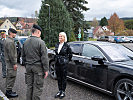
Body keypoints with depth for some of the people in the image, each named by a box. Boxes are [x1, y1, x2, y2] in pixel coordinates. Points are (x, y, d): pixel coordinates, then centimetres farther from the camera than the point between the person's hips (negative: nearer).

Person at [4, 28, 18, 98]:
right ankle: (9, 92, 3)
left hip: (8, 61, 11)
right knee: (12, 77, -4)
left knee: (9, 76, 16)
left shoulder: (7, 40, 14)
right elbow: (11, 54, -23)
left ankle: (8, 90, 26)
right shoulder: (10, 42, -19)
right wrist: (14, 63, -20)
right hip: (11, 62, -11)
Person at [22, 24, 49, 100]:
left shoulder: (26, 42, 8)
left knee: (29, 86, 15)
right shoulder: (40, 42, -12)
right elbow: (44, 57, -13)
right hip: (38, 67, -6)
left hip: (28, 67, 6)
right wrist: (46, 70, -9)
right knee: (37, 87, 2)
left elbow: (23, 56, 15)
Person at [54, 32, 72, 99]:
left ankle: (63, 92, 16)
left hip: (63, 64, -5)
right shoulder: (57, 45, 7)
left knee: (63, 78, 4)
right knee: (58, 78, 13)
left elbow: (70, 54, 2)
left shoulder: (66, 46, -8)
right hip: (57, 63, 5)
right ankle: (59, 91, 25)